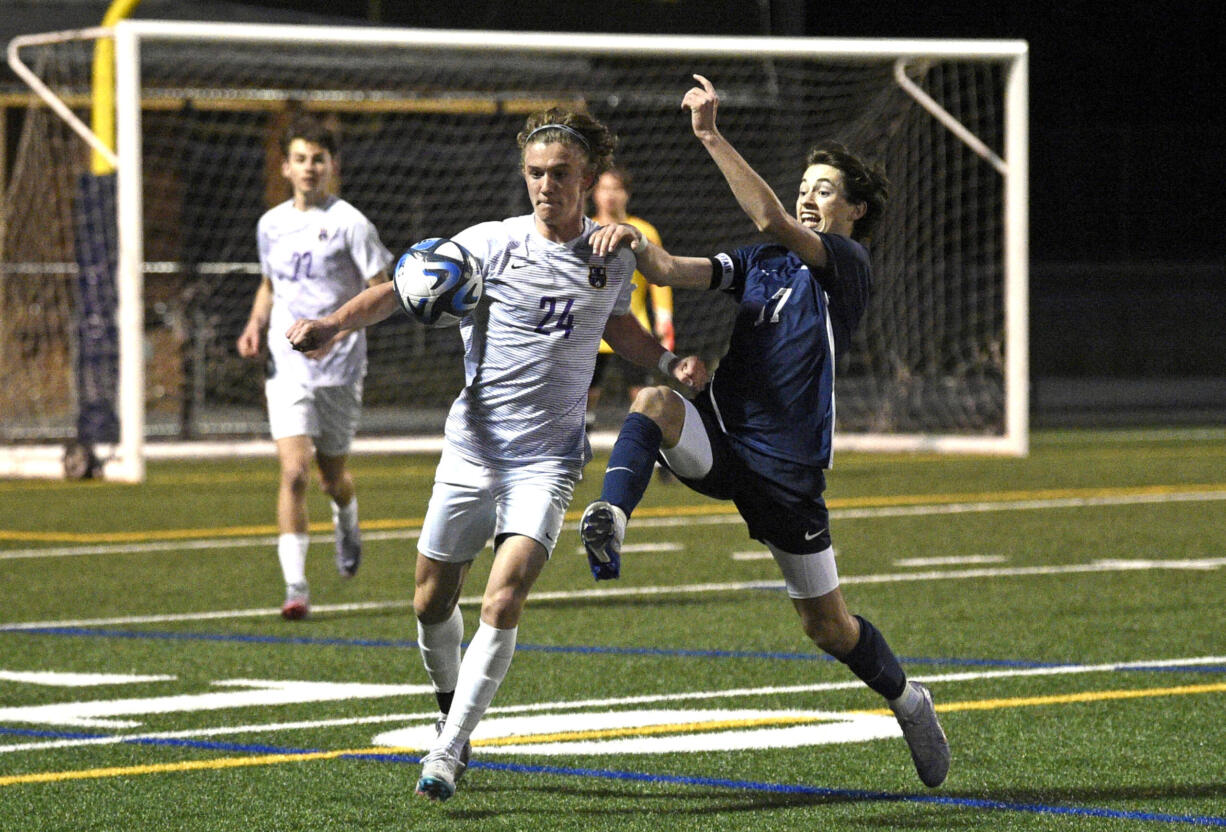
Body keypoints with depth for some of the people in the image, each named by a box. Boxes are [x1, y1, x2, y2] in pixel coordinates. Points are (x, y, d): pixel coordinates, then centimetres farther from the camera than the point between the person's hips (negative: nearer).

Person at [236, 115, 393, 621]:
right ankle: (295, 588, -14)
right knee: (293, 472, -14)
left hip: (340, 365, -2)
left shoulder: (348, 223, -7)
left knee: (332, 474, 13)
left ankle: (347, 524, 50)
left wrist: (337, 327, -22)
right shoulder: (271, 225, 8)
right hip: (287, 366, 2)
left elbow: (383, 290, -8)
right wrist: (256, 325, 6)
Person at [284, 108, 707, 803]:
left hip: (549, 459, 0)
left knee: (503, 602, -18)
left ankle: (448, 752, -13)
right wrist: (334, 323, -28)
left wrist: (670, 362, 10)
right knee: (433, 602, 9)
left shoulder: (614, 258, 4)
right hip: (472, 450, 0)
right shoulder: (491, 243, -5)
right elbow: (404, 287, -12)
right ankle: (452, 713, 37)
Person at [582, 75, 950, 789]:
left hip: (787, 465, -4)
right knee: (656, 400, -30)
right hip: (719, 438, 4)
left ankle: (906, 697, 34)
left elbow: (771, 219, -24)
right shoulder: (760, 261, 11)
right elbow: (670, 271, 1)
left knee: (829, 627, 6)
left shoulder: (849, 266, -8)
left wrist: (711, 135, -25)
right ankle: (610, 521, -46)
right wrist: (635, 241, -22)